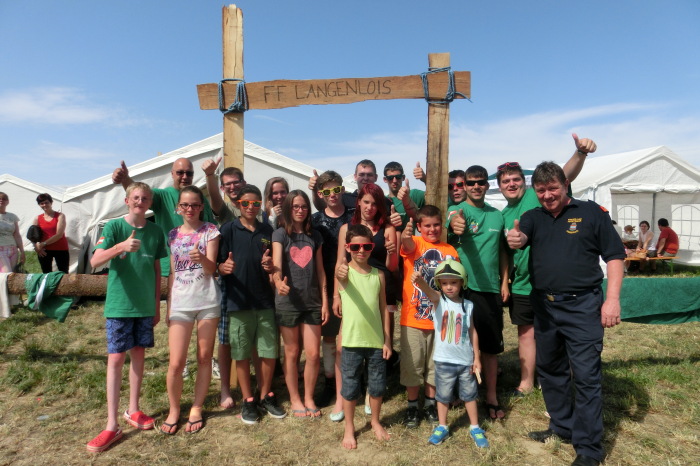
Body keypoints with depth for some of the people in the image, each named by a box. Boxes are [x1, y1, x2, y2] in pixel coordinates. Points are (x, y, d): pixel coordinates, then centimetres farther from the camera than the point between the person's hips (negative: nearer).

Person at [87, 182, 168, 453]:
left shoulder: (155, 231, 4)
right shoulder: (114, 226, -6)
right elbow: (95, 262, -19)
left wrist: (157, 305, 10)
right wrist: (121, 246, -37)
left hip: (145, 306, 3)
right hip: (119, 305, -3)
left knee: (138, 354, 12)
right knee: (116, 358, -1)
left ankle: (133, 410, 27)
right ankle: (112, 425, 6)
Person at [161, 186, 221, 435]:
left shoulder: (210, 230, 0)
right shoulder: (173, 235, 10)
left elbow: (211, 269, -9)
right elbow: (172, 273, 14)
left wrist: (202, 258, -31)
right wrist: (168, 306, 12)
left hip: (207, 301, -2)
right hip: (180, 303, 2)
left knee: (204, 358, 6)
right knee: (176, 363, -1)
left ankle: (196, 409, 22)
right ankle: (174, 410, 21)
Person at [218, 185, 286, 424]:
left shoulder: (268, 231, 9)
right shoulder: (228, 229, -1)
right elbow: (218, 265, -4)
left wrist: (270, 266, -8)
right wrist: (224, 267, -26)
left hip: (265, 301, 3)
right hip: (238, 302, -3)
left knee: (269, 352, 8)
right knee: (242, 354, 7)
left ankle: (266, 396, 29)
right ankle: (248, 400, 26)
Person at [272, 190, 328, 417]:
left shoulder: (315, 236, 7)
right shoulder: (280, 234, -3)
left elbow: (320, 271, 8)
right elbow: (276, 264, -19)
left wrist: (325, 301, 4)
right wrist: (278, 282, -40)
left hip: (312, 302, 3)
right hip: (288, 302, -3)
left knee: (313, 354, 5)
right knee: (291, 353, 9)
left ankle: (309, 398, 25)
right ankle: (295, 399, 26)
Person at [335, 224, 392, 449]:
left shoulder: (378, 274, 2)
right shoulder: (346, 272, -9)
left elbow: (383, 308, 6)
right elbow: (342, 278, -35)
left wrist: (387, 340, 4)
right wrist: (339, 274, -59)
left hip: (377, 340, 3)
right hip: (352, 341, -3)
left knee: (378, 385, 15)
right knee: (350, 386, 10)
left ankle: (375, 422, 39)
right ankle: (349, 428, 30)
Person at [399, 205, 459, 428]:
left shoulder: (450, 251, 5)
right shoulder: (414, 244, -6)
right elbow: (408, 245, -31)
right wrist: (404, 235, -54)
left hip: (440, 319, 3)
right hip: (413, 318, -3)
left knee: (435, 364, 16)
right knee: (413, 364, 9)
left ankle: (430, 404, 34)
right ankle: (412, 406, 27)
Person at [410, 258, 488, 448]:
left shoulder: (468, 305, -1)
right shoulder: (438, 300, -9)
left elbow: (472, 332, 6)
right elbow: (428, 290, -33)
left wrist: (476, 358, 6)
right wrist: (420, 280, -55)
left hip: (466, 360, 2)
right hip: (444, 360, -2)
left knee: (469, 394, 17)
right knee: (443, 396, 12)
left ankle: (475, 428, 35)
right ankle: (442, 427, 31)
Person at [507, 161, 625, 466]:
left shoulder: (590, 212, -1)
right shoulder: (533, 217, 7)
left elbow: (614, 255, -1)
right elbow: (519, 236, -15)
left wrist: (612, 298, -10)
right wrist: (515, 238, -40)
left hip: (582, 305, -4)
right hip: (544, 306, 5)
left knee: (586, 375, -2)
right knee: (550, 369, 17)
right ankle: (562, 426, 36)